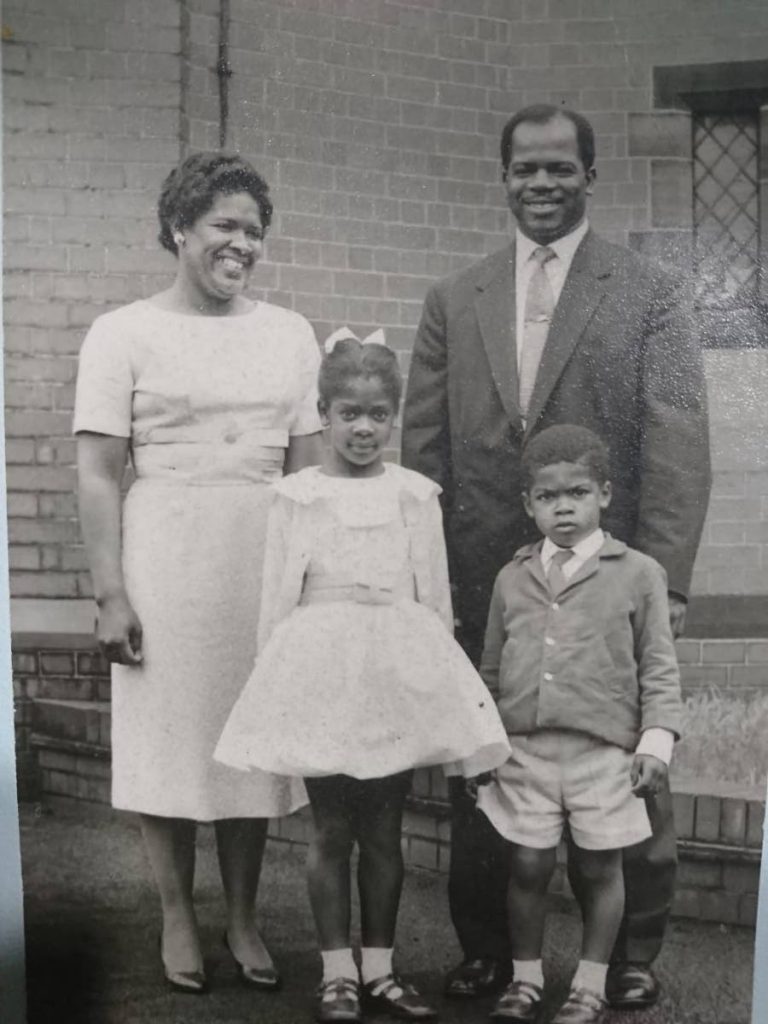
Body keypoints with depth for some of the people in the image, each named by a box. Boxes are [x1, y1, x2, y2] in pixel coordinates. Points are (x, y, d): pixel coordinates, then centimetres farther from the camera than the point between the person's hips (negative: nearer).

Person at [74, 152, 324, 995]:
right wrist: (110, 594, -10)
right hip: (165, 558, -3)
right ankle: (177, 919, 18)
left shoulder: (289, 333, 9)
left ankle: (242, 920, 19)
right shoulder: (124, 334, -1)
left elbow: (306, 468, 11)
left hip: (264, 562, 3)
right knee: (170, 735, 3)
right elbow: (98, 474, -4)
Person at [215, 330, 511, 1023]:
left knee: (384, 830, 8)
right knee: (332, 828, 4)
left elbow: (436, 597, 7)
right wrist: (276, 678, 1)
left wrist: (438, 676, 6)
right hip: (322, 672, -1)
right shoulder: (296, 497, 1)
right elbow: (278, 598, 3)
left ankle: (379, 968, 17)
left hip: (399, 673, 1)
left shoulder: (416, 495, 4)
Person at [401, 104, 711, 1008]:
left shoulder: (650, 295, 1)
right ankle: (485, 948, 25)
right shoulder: (453, 302, 10)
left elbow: (677, 448, -5)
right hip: (480, 584, 3)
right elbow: (423, 448, 8)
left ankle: (631, 955, 20)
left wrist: (663, 583, -13)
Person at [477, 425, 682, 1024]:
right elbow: (492, 669, 14)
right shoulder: (512, 579, 9)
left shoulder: (638, 575, 0)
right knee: (528, 865, 6)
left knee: (600, 867, 7)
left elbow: (659, 668, 1)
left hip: (605, 751, -2)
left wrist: (656, 739, -7)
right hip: (526, 749, 2)